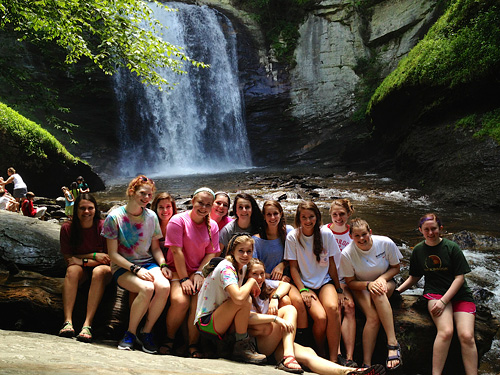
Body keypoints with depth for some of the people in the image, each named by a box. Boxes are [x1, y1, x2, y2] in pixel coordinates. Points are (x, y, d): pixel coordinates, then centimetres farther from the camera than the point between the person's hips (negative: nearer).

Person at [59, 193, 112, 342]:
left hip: (102, 270, -2)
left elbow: (109, 259, -10)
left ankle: (87, 324, -42)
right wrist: (94, 255, -13)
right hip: (81, 271, 2)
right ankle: (67, 321, -40)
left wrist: (83, 261, -19)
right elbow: (68, 257, -3)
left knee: (99, 271, -34)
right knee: (72, 269, -30)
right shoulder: (67, 228, -4)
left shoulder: (103, 227, -11)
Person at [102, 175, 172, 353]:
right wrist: (136, 269, -18)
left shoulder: (151, 216, 6)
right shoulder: (115, 217, -7)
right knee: (147, 288, -34)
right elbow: (113, 254, -7)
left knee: (164, 287, -29)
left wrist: (163, 265, -6)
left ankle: (146, 332, -7)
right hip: (123, 267, -4)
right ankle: (130, 333, -9)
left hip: (148, 263, 4)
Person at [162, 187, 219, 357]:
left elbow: (211, 253, 5)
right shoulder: (178, 220, -7)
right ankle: (169, 338, -2)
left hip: (200, 271, 3)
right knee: (180, 300, -27)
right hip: (177, 271, -3)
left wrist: (199, 273, -10)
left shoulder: (212, 226, 7)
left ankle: (193, 344, -8)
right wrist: (184, 279, -15)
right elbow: (177, 251, -12)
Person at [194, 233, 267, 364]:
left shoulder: (243, 268, 7)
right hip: (205, 322, -9)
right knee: (245, 300, -29)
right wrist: (252, 281, -20)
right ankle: (241, 347, -15)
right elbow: (238, 298, -39)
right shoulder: (226, 268, -21)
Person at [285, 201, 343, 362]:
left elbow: (332, 263, 6)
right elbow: (293, 267, -1)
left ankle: (333, 359, -24)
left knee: (332, 307, -31)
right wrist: (302, 290, -10)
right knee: (320, 317, -27)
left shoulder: (326, 234, -1)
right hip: (305, 283, -1)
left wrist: (338, 288, 7)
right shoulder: (293, 237, -4)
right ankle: (320, 352, 1)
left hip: (325, 281, 1)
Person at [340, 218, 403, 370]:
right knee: (373, 317, -29)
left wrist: (382, 278, -19)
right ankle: (366, 363, -26)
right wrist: (368, 284, -25)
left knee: (378, 293, -37)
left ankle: (392, 343, -37)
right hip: (361, 287, -1)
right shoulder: (347, 254, -16)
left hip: (385, 282, 1)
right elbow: (350, 282, -6)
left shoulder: (386, 243, -15)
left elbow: (396, 267, 1)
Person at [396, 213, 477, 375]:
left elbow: (459, 277, -5)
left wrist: (443, 301, -14)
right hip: (435, 293, 0)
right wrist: (397, 290, 6)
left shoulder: (451, 247, -3)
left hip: (459, 294, 0)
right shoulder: (418, 250, 8)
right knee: (445, 331, -27)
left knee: (466, 336, -21)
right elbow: (415, 277, 19)